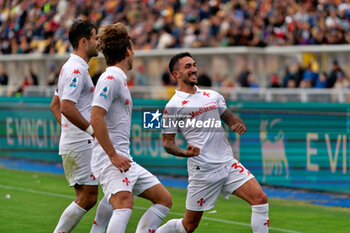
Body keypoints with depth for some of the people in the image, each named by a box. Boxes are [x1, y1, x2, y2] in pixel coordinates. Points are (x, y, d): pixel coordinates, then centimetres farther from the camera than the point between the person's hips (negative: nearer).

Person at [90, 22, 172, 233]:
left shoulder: (120, 79, 20)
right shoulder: (111, 78, -10)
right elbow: (96, 119, -21)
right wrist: (113, 156, -22)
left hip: (125, 161, 10)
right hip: (109, 160, -10)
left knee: (164, 199, 9)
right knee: (124, 204, -30)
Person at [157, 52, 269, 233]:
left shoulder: (213, 96, 13)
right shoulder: (173, 106, -4)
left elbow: (230, 118, 21)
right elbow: (167, 141, -2)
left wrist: (239, 124, -3)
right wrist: (185, 153, -22)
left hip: (228, 164, 5)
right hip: (202, 170, -5)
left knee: (260, 198, -13)